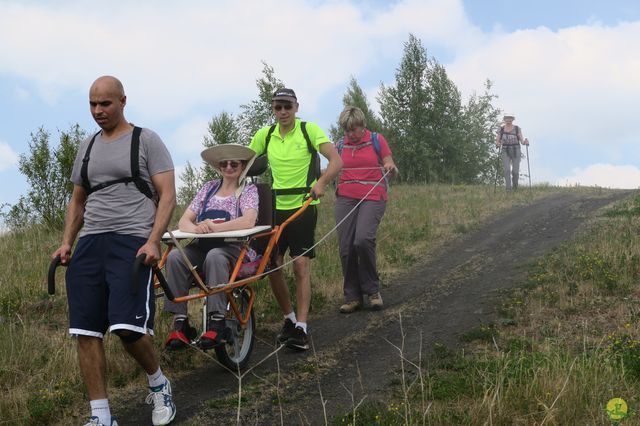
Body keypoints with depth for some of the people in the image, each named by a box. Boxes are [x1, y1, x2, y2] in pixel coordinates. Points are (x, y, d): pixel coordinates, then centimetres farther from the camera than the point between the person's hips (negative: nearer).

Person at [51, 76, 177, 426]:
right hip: (89, 243, 6)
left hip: (132, 242, -6)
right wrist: (66, 243, 12)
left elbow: (167, 195, -4)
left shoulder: (146, 140, 2)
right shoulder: (87, 147, 19)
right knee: (86, 332, -1)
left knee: (127, 326, -19)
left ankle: (158, 382, 10)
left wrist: (153, 241, -15)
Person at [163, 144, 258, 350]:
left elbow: (248, 221, -16)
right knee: (175, 257, -26)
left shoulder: (248, 190, 5)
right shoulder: (209, 188, 17)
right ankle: (180, 323, -28)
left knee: (214, 255, -38)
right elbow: (184, 221, 7)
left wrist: (214, 227, -25)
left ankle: (217, 323, -37)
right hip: (203, 247, 4)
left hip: (236, 250, -4)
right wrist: (196, 228, -17)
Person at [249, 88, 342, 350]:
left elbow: (336, 161, -15)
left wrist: (321, 183, -33)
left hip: (303, 206, -4)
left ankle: (301, 328, -5)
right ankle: (289, 319, 20)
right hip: (275, 207, 4)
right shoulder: (265, 135, 5)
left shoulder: (309, 129, -6)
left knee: (301, 266, -8)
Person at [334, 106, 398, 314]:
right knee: (346, 247, -5)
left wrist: (391, 169, -19)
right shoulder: (340, 145, 14)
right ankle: (352, 297, 5)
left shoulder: (377, 140, 4)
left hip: (373, 199, -4)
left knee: (363, 239, -24)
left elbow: (392, 169, 3)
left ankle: (372, 289, -5)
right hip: (346, 199, 4)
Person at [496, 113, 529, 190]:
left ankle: (515, 187, 19)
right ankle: (508, 188, -17)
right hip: (505, 151, 1)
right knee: (507, 169, -17)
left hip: (515, 151, -1)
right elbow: (497, 141, 5)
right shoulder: (501, 129, 4)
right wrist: (498, 144, -18)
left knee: (515, 171, -4)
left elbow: (522, 140, -4)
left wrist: (525, 142, -27)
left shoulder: (517, 129, 0)